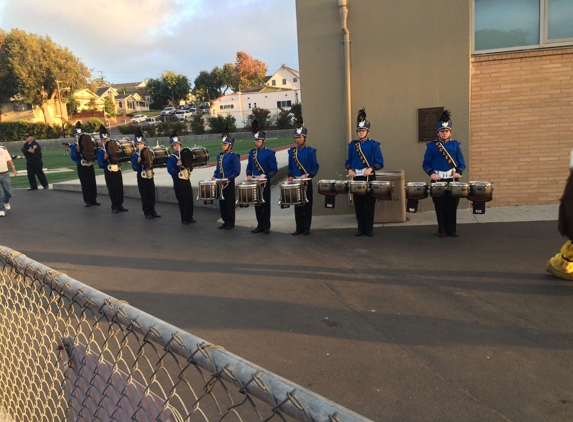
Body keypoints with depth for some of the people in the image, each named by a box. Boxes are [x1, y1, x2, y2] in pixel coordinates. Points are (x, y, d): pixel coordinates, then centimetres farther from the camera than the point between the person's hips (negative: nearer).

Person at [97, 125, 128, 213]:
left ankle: (120, 205, 16)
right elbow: (101, 165, -9)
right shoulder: (101, 151, -2)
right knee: (112, 190, -2)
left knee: (120, 188, 6)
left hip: (118, 171, 4)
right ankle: (114, 206, 7)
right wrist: (104, 159, -24)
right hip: (109, 173, -4)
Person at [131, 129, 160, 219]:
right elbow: (135, 168, -12)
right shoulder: (134, 155, -4)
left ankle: (152, 211, 19)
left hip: (150, 176, 4)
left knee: (152, 195, 8)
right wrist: (138, 161, -26)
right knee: (144, 195, 1)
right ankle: (147, 212, 10)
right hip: (142, 177, -4)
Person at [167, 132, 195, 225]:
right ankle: (184, 219, 10)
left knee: (190, 199, 7)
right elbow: (170, 171, -15)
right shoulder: (171, 158, -5)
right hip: (178, 182, -5)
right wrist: (177, 165, -27)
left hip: (187, 180, 5)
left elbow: (190, 169, 16)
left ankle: (190, 217, 19)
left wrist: (190, 165, -6)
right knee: (182, 200, 0)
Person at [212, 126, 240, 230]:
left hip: (229, 183, -7)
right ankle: (225, 221, 22)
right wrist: (214, 176, 2)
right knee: (222, 202, 11)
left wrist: (228, 178, -22)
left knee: (230, 202, 1)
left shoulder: (233, 156, -10)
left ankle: (230, 222, 10)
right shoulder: (219, 156, 11)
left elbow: (237, 171, -13)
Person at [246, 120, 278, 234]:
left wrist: (266, 177, -22)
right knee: (257, 203, 9)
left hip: (265, 181, -5)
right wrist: (249, 175, -4)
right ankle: (260, 225, 18)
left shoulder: (269, 153, -10)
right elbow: (249, 166, 13)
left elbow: (274, 169, -11)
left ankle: (266, 226, 10)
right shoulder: (252, 152, 7)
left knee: (266, 203, 2)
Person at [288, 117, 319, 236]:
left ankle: (306, 228, 10)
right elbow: (290, 166, 12)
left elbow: (315, 167, -7)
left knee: (307, 205, 2)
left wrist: (308, 176, -20)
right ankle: (299, 228, 16)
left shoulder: (310, 151, -6)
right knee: (297, 205, 8)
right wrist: (290, 176, -5)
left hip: (306, 182, -4)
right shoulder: (291, 151, 7)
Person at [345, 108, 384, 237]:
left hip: (369, 178, -3)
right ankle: (361, 228, 14)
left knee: (369, 204, 2)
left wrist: (370, 169, -22)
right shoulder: (352, 145, 7)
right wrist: (349, 169, -10)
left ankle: (369, 228, 10)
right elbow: (348, 161, 9)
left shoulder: (373, 144, -2)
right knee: (358, 204, 6)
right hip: (356, 178, 3)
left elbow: (380, 163, -6)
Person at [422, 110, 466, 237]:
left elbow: (461, 162, 6)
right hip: (437, 180, -1)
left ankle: (451, 229, 16)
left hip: (452, 179, 1)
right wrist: (431, 173, -16)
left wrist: (459, 172, -12)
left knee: (452, 206, 5)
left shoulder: (455, 145, 7)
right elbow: (426, 163, 0)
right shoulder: (431, 145, 2)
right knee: (440, 207, 4)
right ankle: (442, 229, 16)